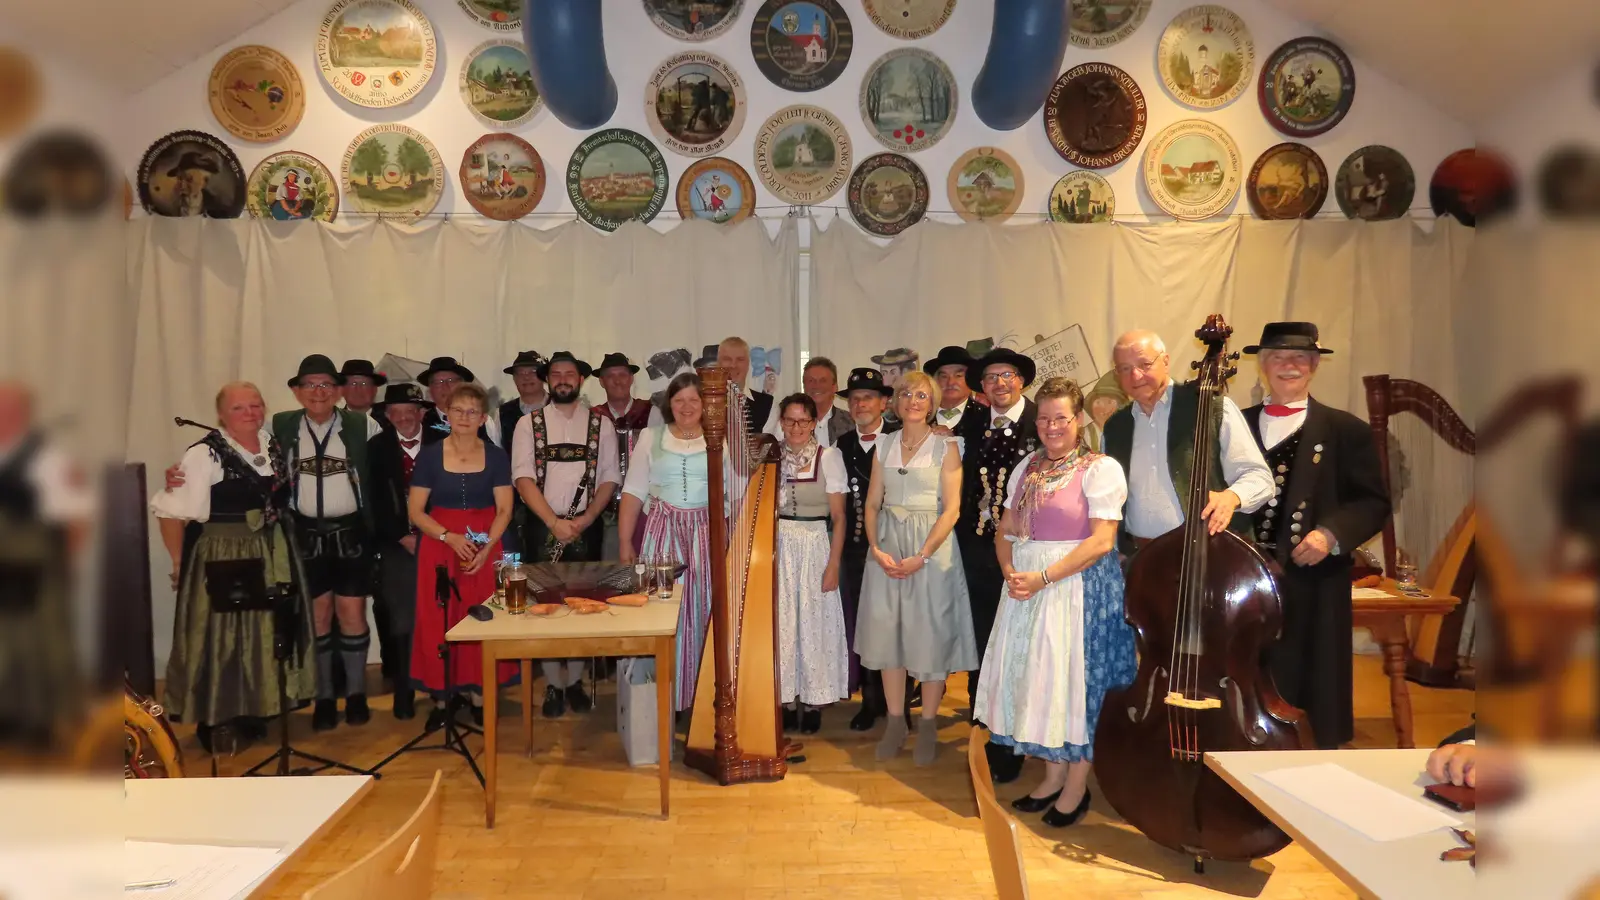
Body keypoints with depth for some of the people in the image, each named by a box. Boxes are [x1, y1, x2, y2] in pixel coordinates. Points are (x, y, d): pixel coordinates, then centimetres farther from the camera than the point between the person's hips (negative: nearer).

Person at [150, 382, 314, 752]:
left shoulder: (273, 443, 5)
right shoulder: (204, 454, -14)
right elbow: (170, 511, -14)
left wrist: (276, 538, 9)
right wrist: (179, 563, -11)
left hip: (271, 557, 6)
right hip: (223, 559, -6)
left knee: (264, 633, 13)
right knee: (221, 638, 2)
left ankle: (252, 711, 28)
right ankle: (214, 720, 16)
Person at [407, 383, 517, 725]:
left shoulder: (495, 456, 3)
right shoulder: (429, 455, 1)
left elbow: (504, 510, 0)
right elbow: (415, 511, -1)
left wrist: (487, 546, -15)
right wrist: (450, 537, -15)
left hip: (485, 547, 0)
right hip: (438, 545, 0)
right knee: (438, 621, -2)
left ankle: (479, 694, 11)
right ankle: (441, 696, 9)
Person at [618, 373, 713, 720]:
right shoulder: (651, 437, 8)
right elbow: (633, 492, 7)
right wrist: (625, 541, 2)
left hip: (707, 533, 0)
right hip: (663, 532, 0)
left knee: (705, 609, -1)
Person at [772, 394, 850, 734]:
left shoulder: (828, 457, -5)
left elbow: (839, 517, -5)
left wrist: (834, 564, -11)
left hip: (815, 546, -2)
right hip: (777, 546, 2)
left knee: (813, 622, 2)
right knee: (782, 622, 5)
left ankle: (813, 701, 16)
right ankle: (787, 699, 17)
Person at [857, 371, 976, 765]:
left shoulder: (946, 447, -2)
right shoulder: (885, 445, 9)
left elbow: (952, 509, -9)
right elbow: (873, 502, 7)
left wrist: (922, 556, -17)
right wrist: (876, 548, -9)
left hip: (931, 546, -4)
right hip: (887, 546, 4)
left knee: (930, 636, 1)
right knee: (887, 633, 6)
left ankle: (928, 725, 14)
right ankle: (895, 721, 18)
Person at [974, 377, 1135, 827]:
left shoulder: (1100, 469, -8)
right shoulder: (1027, 468, 12)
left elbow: (1101, 541, -16)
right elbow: (1005, 530, 12)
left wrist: (1043, 578, -21)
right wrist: (1011, 573, -7)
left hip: (1080, 585, -6)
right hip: (1026, 586, 6)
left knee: (1076, 678, 1)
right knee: (1036, 677, 9)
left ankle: (1077, 786, 16)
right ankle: (1053, 775, 25)